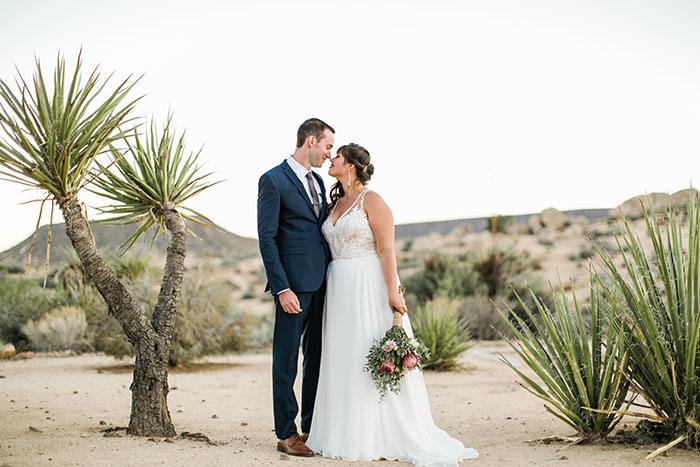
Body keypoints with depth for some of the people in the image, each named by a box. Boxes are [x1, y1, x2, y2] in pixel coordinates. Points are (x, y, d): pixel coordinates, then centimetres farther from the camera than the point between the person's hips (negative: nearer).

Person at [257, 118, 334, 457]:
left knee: (317, 357, 12)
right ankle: (286, 434, 9)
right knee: (286, 361, 1)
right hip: (294, 285, -8)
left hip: (321, 284, 8)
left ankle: (312, 428, 22)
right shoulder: (273, 180, -8)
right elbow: (267, 239, -12)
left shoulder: (317, 181, 17)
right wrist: (282, 289, -17)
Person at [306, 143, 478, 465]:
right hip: (339, 290, 7)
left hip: (369, 286, -7)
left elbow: (386, 250, -13)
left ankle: (387, 438, 2)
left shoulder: (371, 201, -7)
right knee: (343, 360, 6)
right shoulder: (336, 202, 15)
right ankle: (352, 434, 13)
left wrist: (392, 292, -20)